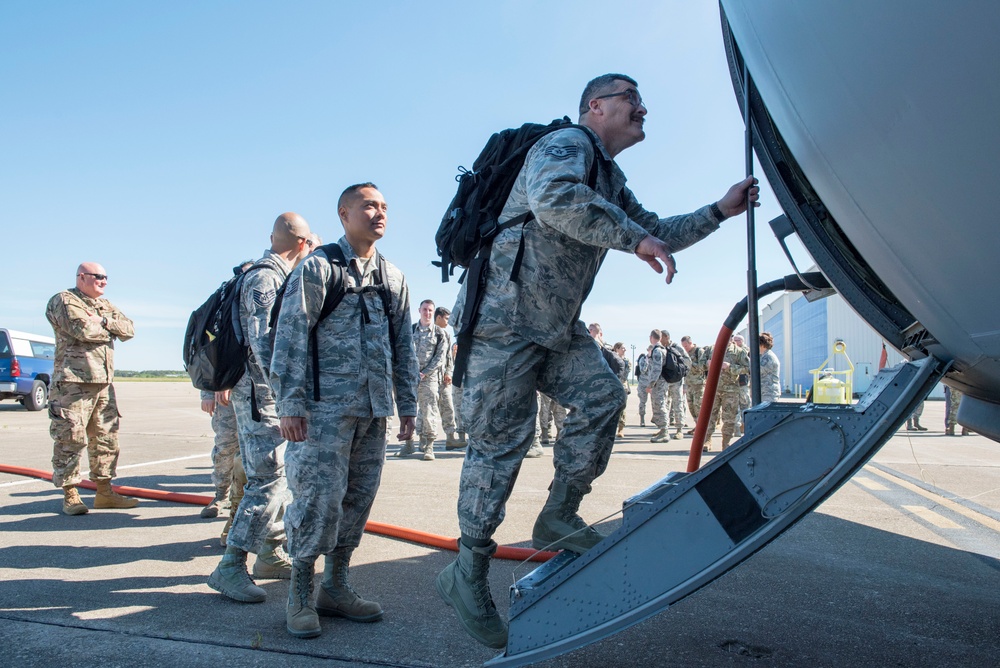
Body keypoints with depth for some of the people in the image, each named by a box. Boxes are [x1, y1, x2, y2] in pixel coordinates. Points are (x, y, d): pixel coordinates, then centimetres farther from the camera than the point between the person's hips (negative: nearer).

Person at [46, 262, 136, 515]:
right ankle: (70, 495, 4)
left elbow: (129, 329, 8)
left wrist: (104, 321, -8)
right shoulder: (64, 301, -3)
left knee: (106, 438, 9)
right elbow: (84, 330, -19)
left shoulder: (106, 305, 20)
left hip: (104, 383, 8)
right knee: (71, 439, -4)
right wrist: (111, 330, -1)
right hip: (73, 383, -7)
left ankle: (104, 492, 17)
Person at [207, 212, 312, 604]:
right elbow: (264, 340, -23)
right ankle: (230, 567, -7)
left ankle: (271, 554, 21)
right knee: (268, 479, -12)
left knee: (281, 475, 13)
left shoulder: (276, 277, 18)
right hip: (261, 394, -10)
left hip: (273, 394, 10)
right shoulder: (265, 278, -13)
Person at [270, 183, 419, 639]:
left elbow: (403, 345, 18)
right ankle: (299, 597, 11)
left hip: (373, 410, 6)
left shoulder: (393, 277, 15)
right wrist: (290, 403, -13)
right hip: (325, 407, -6)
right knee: (319, 498, -7)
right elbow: (290, 336, -7)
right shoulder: (318, 267, -2)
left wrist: (407, 404, 14)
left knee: (358, 499, 10)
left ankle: (335, 588, 24)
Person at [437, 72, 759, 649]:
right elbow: (552, 197, -33)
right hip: (506, 315, -9)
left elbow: (656, 234, 27)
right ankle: (468, 573, 5)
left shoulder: (611, 181, 22)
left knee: (602, 396, -5)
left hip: (558, 325, 9)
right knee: (501, 441, -7)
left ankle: (559, 518, 7)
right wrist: (632, 237, -29)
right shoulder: (567, 144, -10)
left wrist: (719, 212, 17)